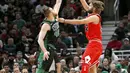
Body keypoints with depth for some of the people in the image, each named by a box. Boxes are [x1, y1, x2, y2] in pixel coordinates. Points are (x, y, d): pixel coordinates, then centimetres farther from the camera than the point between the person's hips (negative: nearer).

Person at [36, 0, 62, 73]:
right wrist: (44, 51, -40)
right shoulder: (46, 25, -22)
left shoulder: (54, 18, 1)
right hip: (47, 48, -9)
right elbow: (40, 39, -29)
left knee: (58, 65, 12)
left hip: (52, 48, 9)